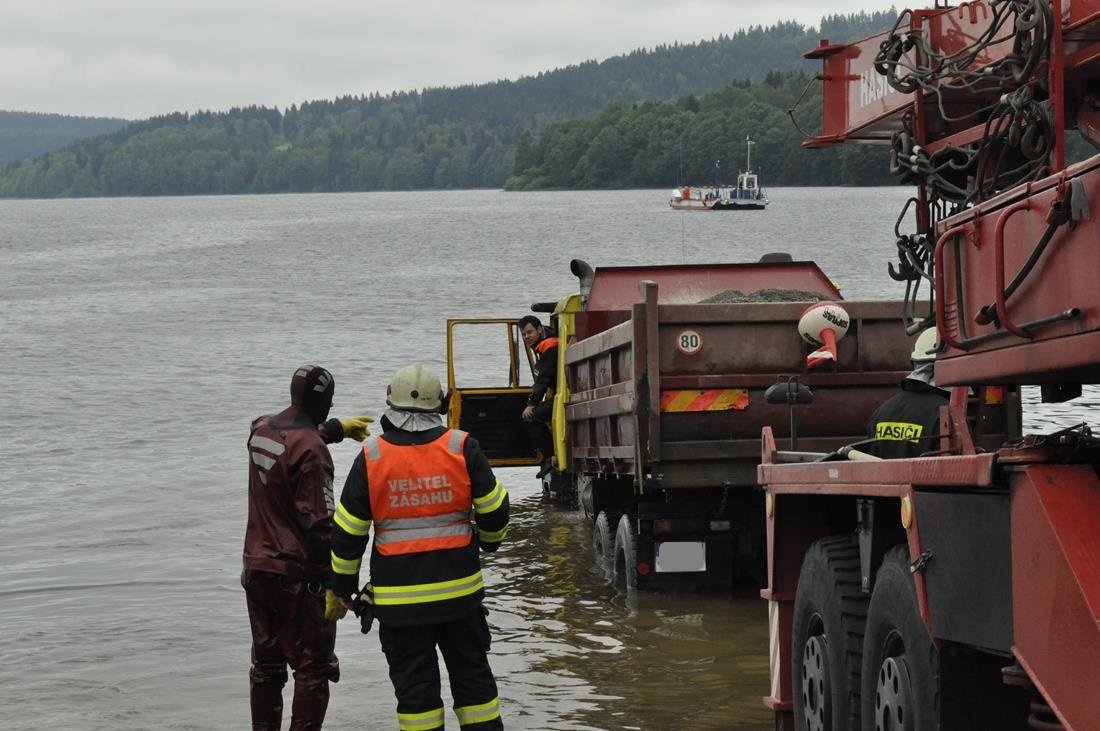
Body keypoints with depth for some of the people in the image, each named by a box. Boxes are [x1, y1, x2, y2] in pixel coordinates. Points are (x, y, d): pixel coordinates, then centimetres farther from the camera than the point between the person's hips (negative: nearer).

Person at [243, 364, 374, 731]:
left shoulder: (261, 430, 3)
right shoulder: (311, 451, -20)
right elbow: (316, 522, -21)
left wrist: (335, 428, 36)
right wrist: (333, 584, -15)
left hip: (257, 568, 7)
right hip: (297, 574, -7)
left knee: (266, 663, 16)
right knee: (312, 668, 2)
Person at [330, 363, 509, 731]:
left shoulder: (372, 457, -5)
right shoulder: (462, 448, -5)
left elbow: (347, 531, -1)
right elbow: (494, 511, 2)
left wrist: (343, 586, 11)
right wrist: (489, 539, 25)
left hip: (398, 598, -1)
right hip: (460, 590, 1)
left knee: (414, 685, 6)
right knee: (472, 676, 13)